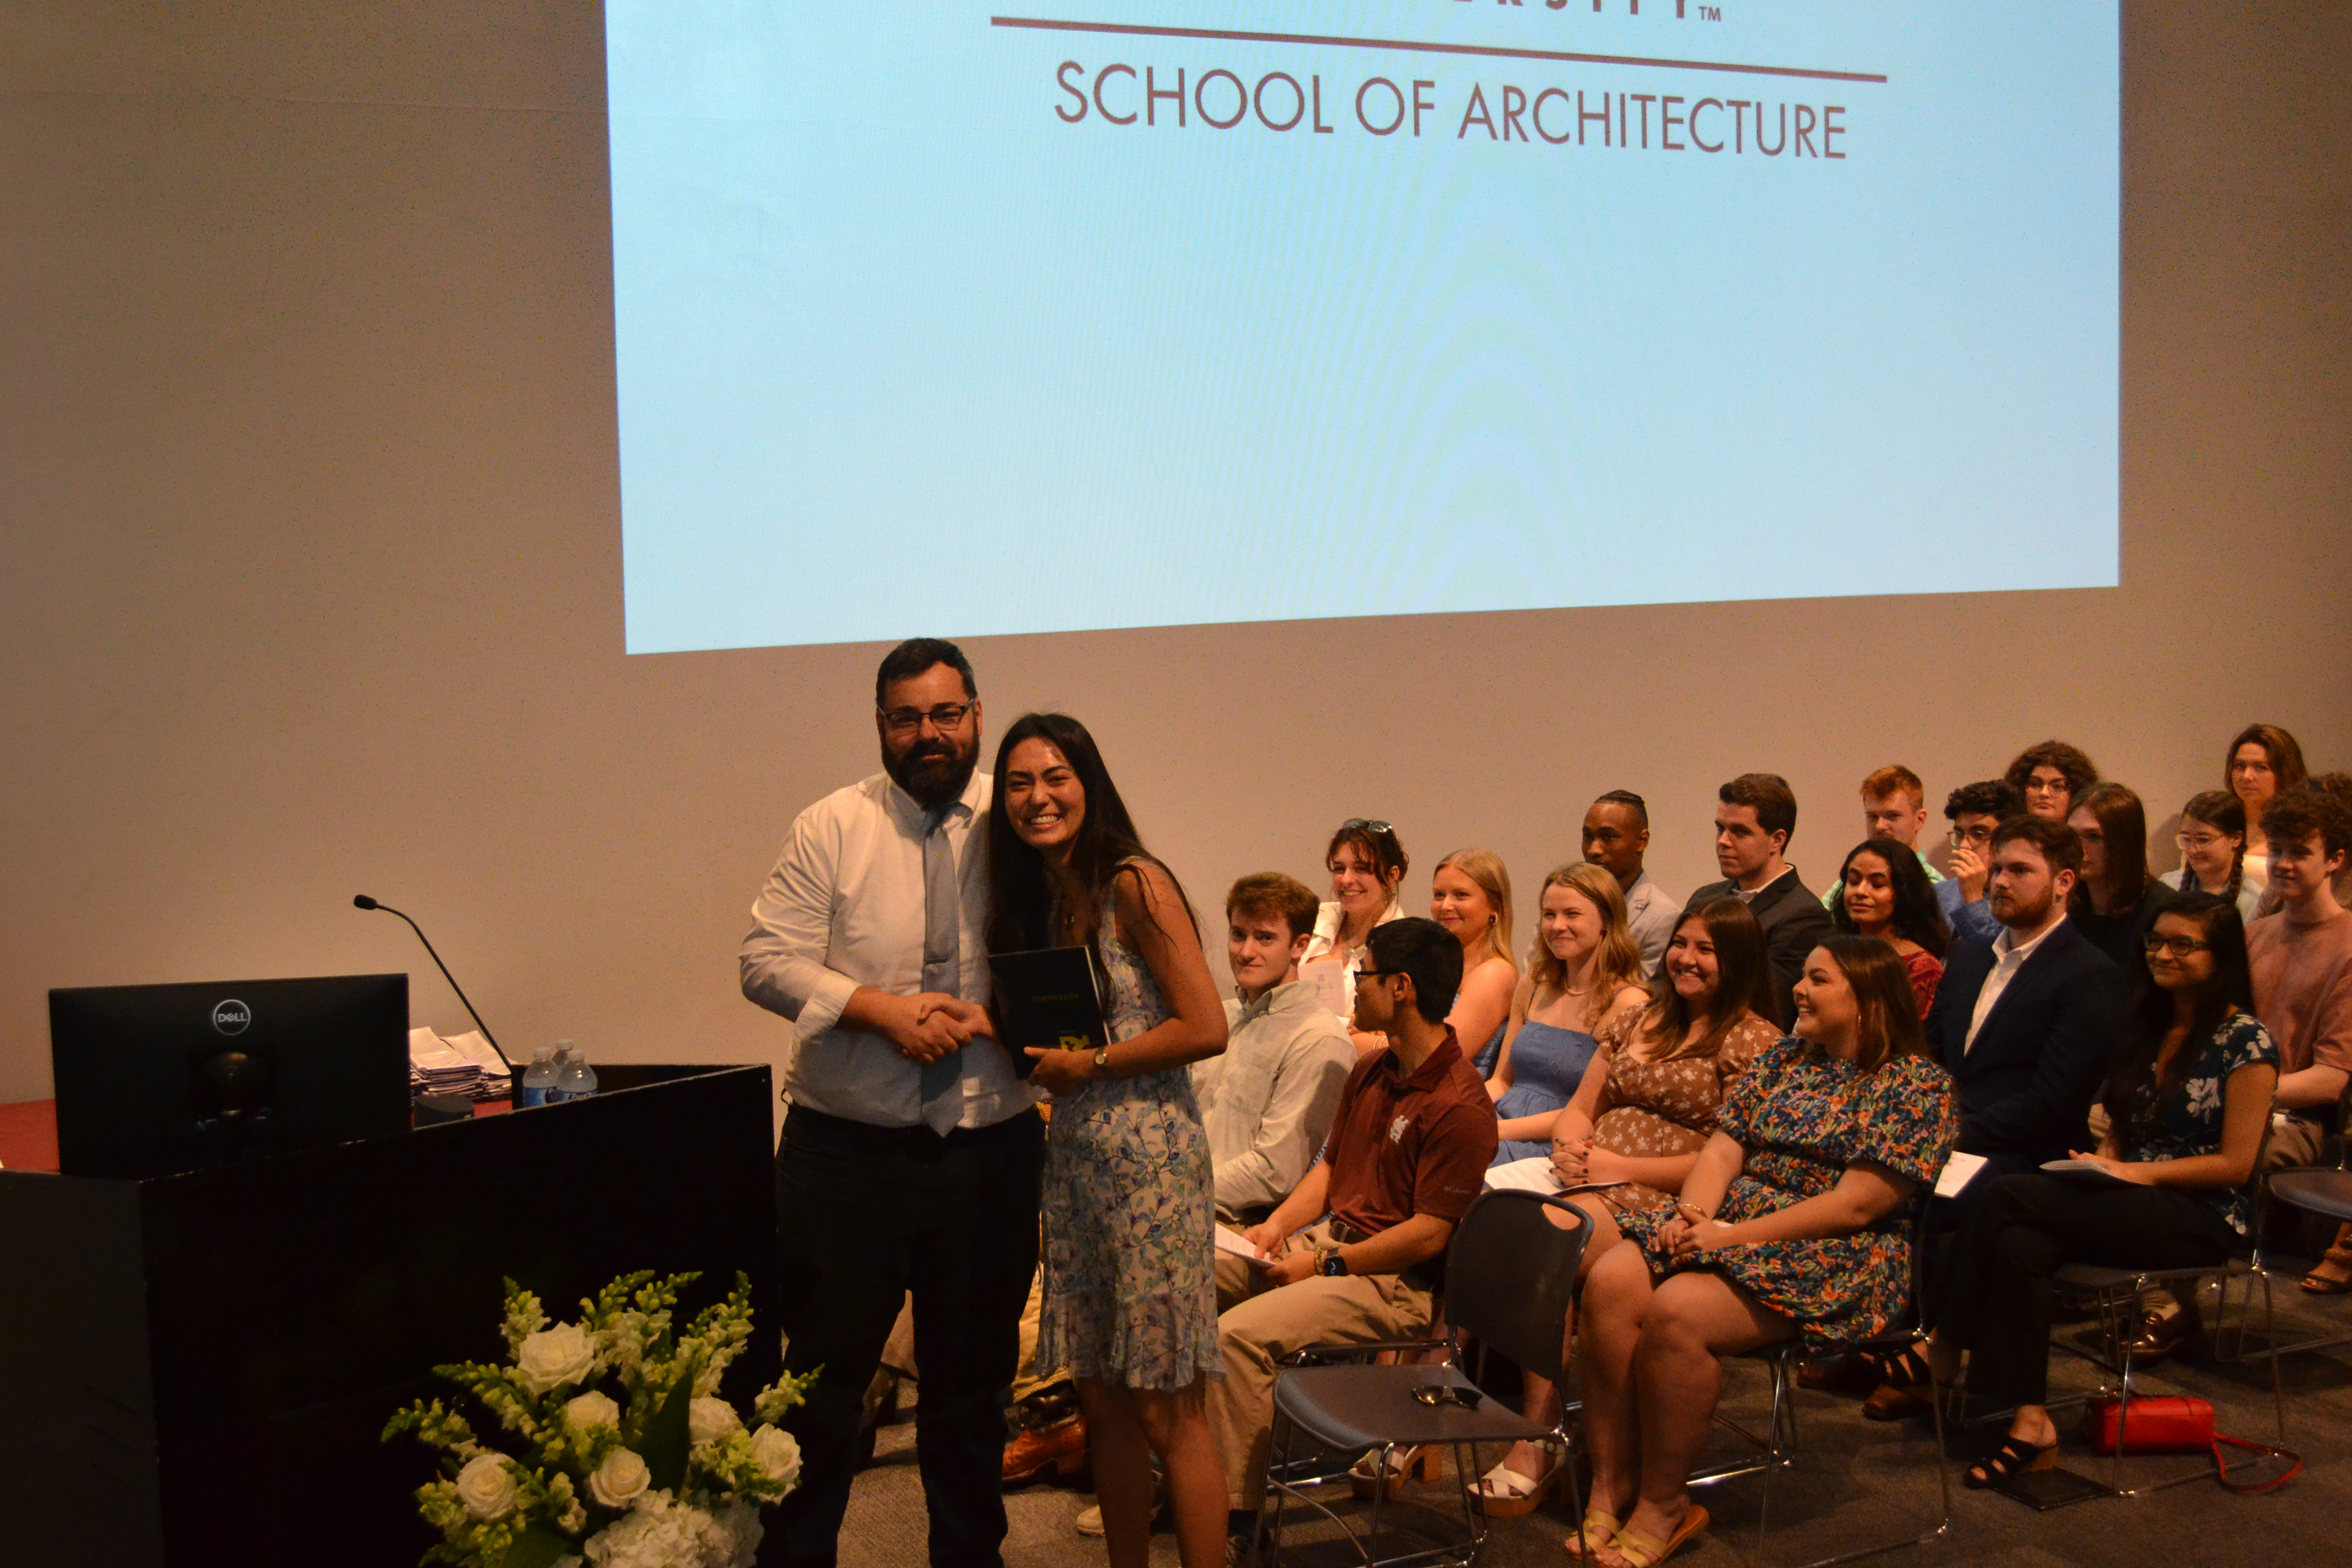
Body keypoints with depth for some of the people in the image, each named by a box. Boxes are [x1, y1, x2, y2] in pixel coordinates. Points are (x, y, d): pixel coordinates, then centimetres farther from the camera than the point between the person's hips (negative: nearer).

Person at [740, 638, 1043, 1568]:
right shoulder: (832, 828, 0)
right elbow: (768, 961, -5)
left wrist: (992, 1013, -16)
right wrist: (882, 1008, -17)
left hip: (988, 1151, 2)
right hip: (847, 1149, -1)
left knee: (974, 1379, 14)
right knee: (824, 1377, 4)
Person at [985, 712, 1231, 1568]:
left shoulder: (1135, 885, -9)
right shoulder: (1034, 898, 13)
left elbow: (1206, 1028, -15)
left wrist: (1088, 1065, -12)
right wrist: (1038, 1061, 1)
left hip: (1149, 1152, -7)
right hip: (1073, 1155, 7)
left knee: (1165, 1408, -4)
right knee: (1101, 1400, 11)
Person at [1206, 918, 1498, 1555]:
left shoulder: (1461, 1107, -20)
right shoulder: (1370, 1073, 11)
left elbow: (1427, 1235, -21)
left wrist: (1323, 1265, -16)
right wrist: (1278, 1226, 2)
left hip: (1396, 1282, -9)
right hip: (1326, 1238, 10)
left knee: (1240, 1333, -28)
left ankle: (1236, 1512, -15)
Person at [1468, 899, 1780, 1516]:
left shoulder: (1754, 1043, 0)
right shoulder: (1634, 1024, 24)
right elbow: (1579, 1110, 24)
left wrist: (1620, 1166, -12)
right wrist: (1570, 1146, -1)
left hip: (1666, 1203, -6)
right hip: (1591, 1180, 6)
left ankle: (1536, 1447, -29)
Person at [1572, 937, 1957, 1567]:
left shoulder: (1918, 1085, -5)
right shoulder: (1784, 1059, 18)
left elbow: (1855, 1206, -14)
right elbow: (1722, 1151, 11)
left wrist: (1732, 1236, -18)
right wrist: (1692, 1215, -11)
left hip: (1835, 1258, -7)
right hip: (1729, 1226, 7)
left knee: (1676, 1312, -31)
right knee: (1610, 1283, -22)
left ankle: (1662, 1504, -13)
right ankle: (1610, 1490, -15)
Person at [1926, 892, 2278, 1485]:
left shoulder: (2245, 1041, -5)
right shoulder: (2146, 1027, 16)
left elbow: (2237, 1164, -10)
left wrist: (2138, 1172, -15)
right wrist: (2103, 1162, -1)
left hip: (2204, 1217, -7)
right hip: (2128, 1206, 7)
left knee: (2006, 1197, -27)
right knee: (2018, 1247, -29)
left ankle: (1948, 1348, -18)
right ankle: (2029, 1421, -31)